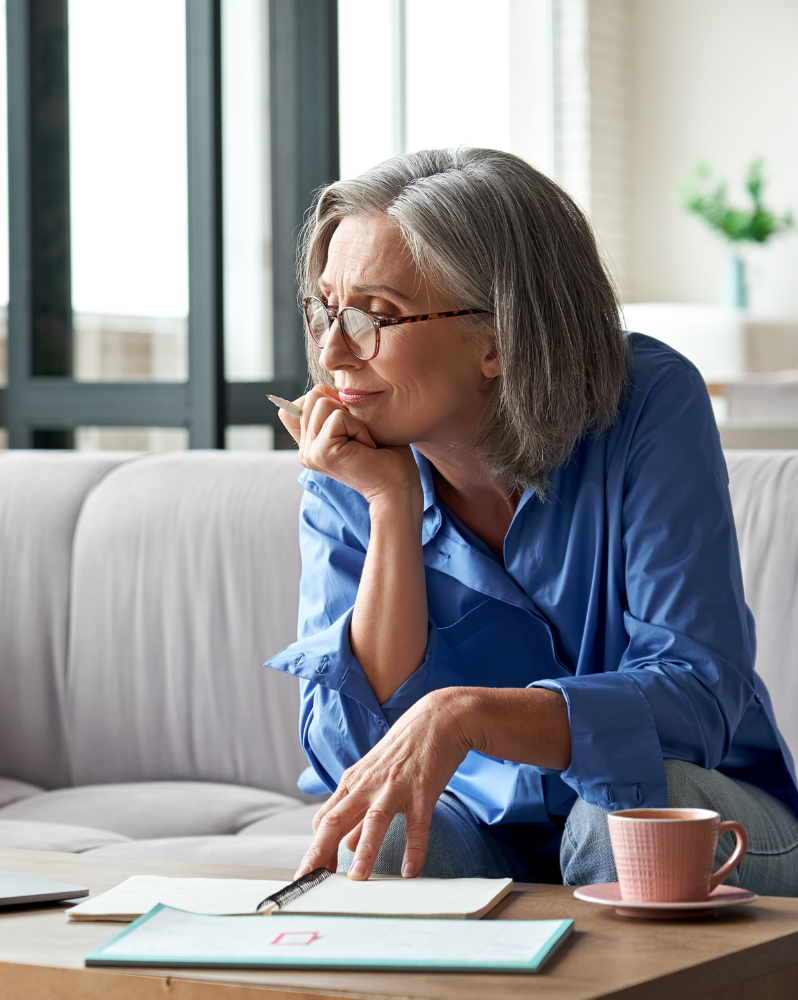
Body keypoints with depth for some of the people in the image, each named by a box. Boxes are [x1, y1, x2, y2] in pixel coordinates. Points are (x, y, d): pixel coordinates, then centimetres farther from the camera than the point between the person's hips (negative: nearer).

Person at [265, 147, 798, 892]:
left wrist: (460, 715, -41)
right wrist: (392, 507, -24)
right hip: (483, 822, 1)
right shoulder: (345, 479, -8)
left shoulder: (648, 405, -18)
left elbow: (698, 696, -26)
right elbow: (351, 755, -17)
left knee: (625, 813, -34)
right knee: (372, 845, -31)